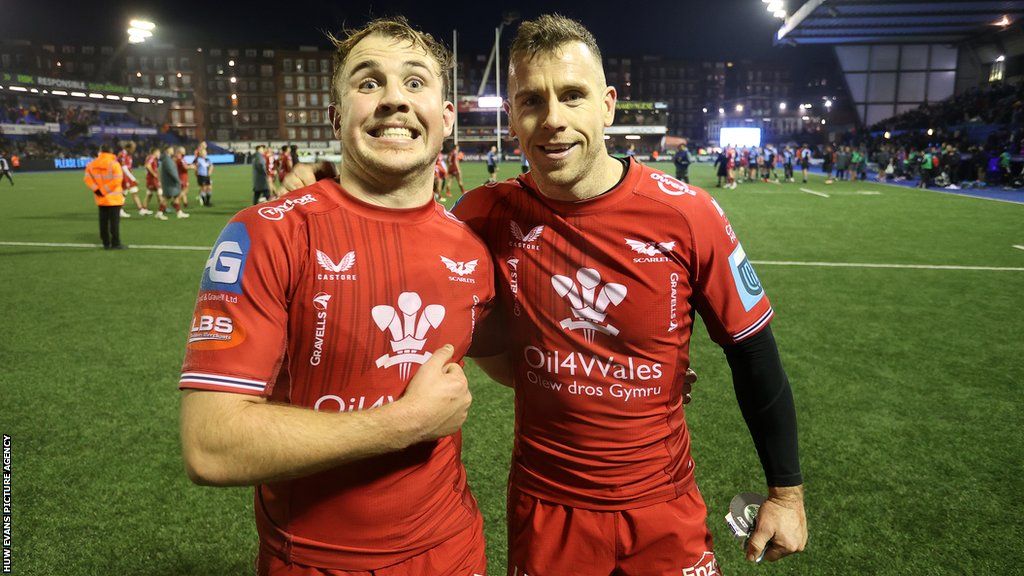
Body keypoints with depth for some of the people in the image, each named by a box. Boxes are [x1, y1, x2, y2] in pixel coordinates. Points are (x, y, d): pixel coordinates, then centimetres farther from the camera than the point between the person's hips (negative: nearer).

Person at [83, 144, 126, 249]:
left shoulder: (92, 163, 5)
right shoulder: (113, 163, -13)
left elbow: (87, 178, 2)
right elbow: (117, 180, -19)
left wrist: (96, 189, -1)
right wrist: (105, 190, -10)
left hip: (101, 198, 5)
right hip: (114, 198, -5)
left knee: (103, 221, 10)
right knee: (114, 220, -1)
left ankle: (106, 243, 15)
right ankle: (115, 243, -1)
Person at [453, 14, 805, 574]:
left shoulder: (686, 215, -15)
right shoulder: (488, 218, -12)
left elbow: (753, 355, -6)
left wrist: (786, 491, -1)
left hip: (665, 507, 0)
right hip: (543, 507, 1)